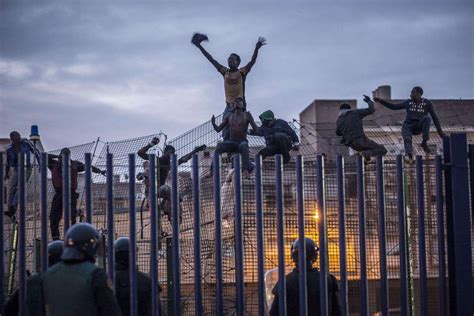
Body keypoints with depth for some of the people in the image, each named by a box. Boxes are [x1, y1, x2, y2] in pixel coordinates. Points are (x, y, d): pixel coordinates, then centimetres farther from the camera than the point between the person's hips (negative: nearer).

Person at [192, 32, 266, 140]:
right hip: (228, 106, 5)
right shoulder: (225, 72, 12)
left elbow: (252, 61, -12)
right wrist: (200, 47, 16)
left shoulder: (242, 72, 1)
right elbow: (211, 60, 15)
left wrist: (256, 48, -29)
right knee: (226, 134, -3)